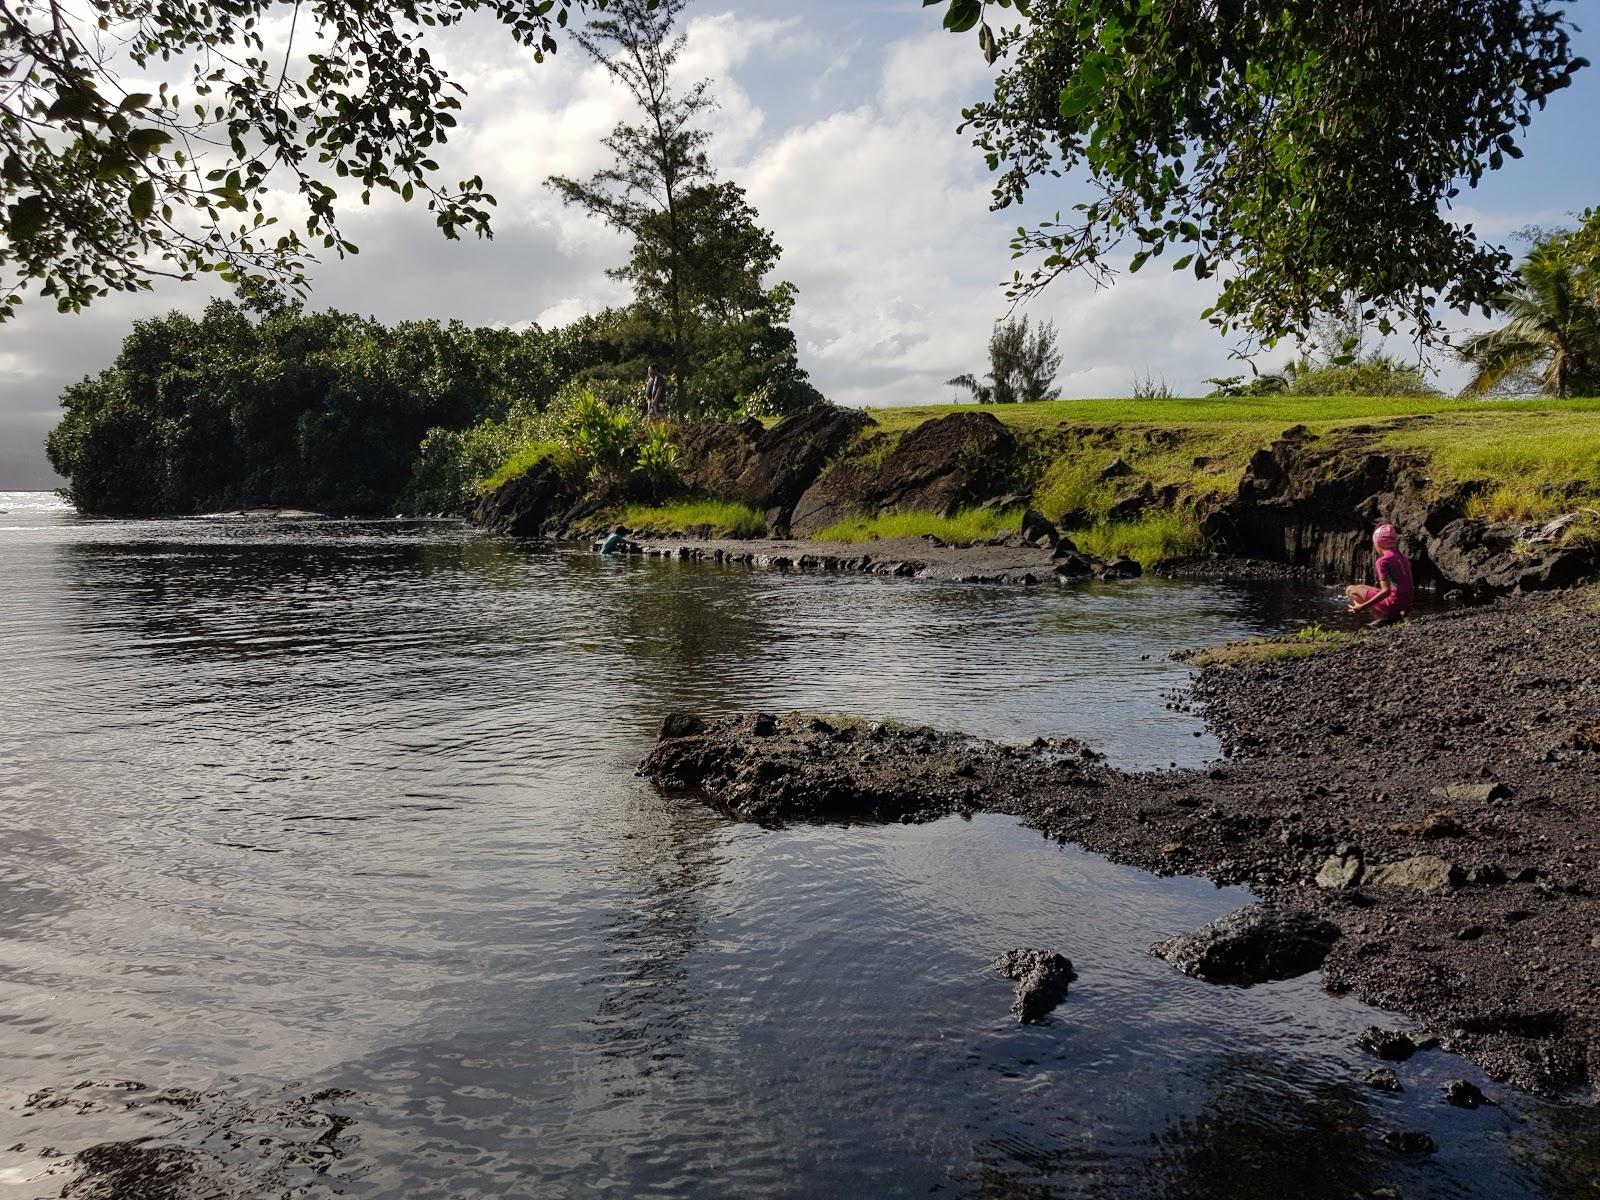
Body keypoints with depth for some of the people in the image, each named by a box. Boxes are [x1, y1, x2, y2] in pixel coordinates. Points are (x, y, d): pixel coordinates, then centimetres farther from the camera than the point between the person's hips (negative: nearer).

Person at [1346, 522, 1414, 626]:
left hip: (1393, 604, -8)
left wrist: (1362, 607, -22)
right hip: (1406, 605, 8)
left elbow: (1386, 591, -22)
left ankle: (1383, 617, -4)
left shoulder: (1383, 561, -14)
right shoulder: (1404, 558, 12)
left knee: (1350, 590, 6)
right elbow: (1411, 588, 17)